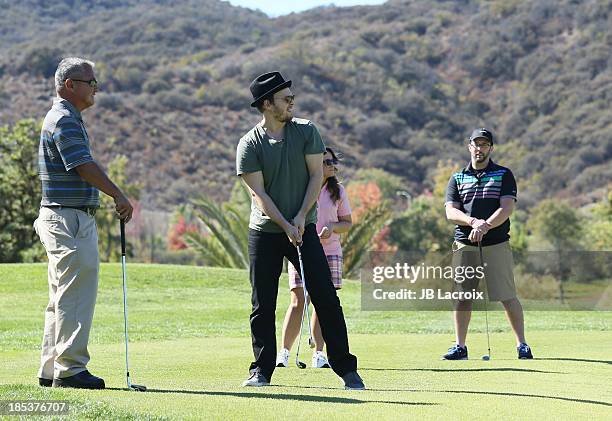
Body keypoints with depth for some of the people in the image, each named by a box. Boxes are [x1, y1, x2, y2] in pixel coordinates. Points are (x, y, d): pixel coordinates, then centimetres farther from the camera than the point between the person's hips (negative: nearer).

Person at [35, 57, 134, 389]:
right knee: (76, 296, -9)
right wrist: (119, 196, -19)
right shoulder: (64, 120, -14)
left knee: (63, 298, 13)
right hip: (69, 220, -11)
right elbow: (85, 166, -21)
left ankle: (51, 371, 16)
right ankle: (70, 370, -7)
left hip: (64, 220, 11)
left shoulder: (67, 119, 19)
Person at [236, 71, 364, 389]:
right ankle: (262, 370, 11)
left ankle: (346, 368, 0)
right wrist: (286, 226, -17)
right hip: (265, 231, -1)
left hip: (303, 228, 1)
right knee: (263, 306, 1)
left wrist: (301, 216, -10)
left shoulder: (306, 131, 1)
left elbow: (316, 174, -1)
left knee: (326, 298, -4)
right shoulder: (249, 145, -6)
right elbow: (259, 193, -10)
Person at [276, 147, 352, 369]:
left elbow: (347, 222, 9)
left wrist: (332, 228, -11)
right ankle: (284, 352, 1)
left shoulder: (338, 190, 5)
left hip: (329, 251, 2)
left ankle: (319, 354, 6)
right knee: (298, 302, -7)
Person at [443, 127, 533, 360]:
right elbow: (451, 212, 3)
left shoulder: (504, 175, 7)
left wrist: (485, 226, -21)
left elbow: (507, 208, -6)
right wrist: (473, 222, -16)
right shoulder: (457, 178, 13)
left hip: (496, 243, -2)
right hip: (464, 245, 2)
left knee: (507, 296, -4)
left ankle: (522, 344, 4)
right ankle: (460, 347, 8)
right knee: (462, 296, 1)